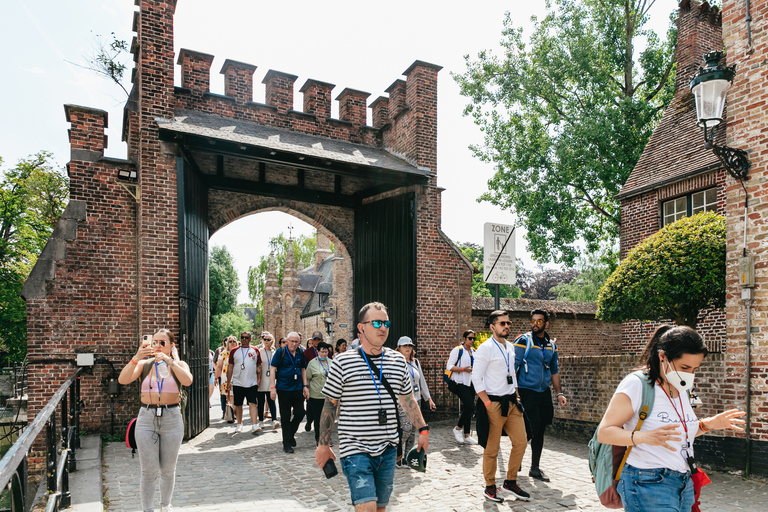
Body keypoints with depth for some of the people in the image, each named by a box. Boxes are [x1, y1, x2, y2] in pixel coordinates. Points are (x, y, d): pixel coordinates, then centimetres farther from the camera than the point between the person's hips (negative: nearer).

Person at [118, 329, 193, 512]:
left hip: (172, 419, 0)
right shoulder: (144, 364, 4)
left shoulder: (179, 365, 1)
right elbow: (123, 380, -12)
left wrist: (170, 361, -27)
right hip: (146, 418, 0)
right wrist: (136, 358, -25)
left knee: (168, 470, 11)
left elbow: (187, 381, -20)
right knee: (149, 471, 2)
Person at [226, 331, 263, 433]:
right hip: (237, 383, 1)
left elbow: (259, 367, 9)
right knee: (238, 405, 10)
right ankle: (239, 424, 24)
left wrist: (258, 380, 3)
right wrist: (228, 381, 3)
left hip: (252, 383, -1)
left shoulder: (255, 351, 6)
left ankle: (254, 425, -11)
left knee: (253, 404, -8)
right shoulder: (234, 351, 5)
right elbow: (230, 367, 7)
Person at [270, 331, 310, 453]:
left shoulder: (300, 353, 7)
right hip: (283, 389, -4)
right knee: (285, 417, 3)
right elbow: (272, 369, -7)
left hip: (297, 389, 4)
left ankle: (291, 434, 29)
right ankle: (287, 444, 14)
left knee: (300, 413, 3)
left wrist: (305, 386, 9)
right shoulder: (280, 352, -6)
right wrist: (272, 387, -13)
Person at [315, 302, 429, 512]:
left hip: (388, 449, 5)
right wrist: (323, 445, 0)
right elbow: (330, 406, -3)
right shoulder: (343, 362, -8)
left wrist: (423, 430, 14)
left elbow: (408, 400, 16)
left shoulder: (398, 361, 6)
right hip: (356, 449, -5)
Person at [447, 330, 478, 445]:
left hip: (471, 383, 7)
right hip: (461, 383, -7)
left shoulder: (474, 351, 15)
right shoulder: (457, 350, -7)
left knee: (468, 409, 8)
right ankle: (458, 428, 4)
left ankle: (466, 435, 15)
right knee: (470, 406, -16)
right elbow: (449, 366, -12)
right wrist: (463, 369, -21)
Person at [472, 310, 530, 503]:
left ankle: (510, 483, 24)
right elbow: (476, 378, -14)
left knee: (521, 442, 8)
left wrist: (516, 396, 13)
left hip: (512, 402, 7)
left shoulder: (510, 347, 12)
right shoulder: (485, 348, -12)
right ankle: (490, 487, 18)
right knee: (492, 448, 2)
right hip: (494, 403, -7)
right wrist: (487, 404, -16)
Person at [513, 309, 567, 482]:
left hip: (544, 392, 6)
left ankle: (535, 468, 23)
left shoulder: (551, 345, 11)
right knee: (531, 428, -9)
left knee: (540, 430, 11)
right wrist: (514, 392, -17)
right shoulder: (524, 341, -7)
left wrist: (559, 393, 13)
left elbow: (554, 370, 20)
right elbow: (513, 367, -11)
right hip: (527, 392, -6)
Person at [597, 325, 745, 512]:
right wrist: (644, 437, -32)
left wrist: (707, 425, 7)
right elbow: (604, 432, -18)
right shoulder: (636, 385, -15)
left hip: (684, 484, 8)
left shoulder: (683, 388, 10)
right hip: (648, 483, -7)